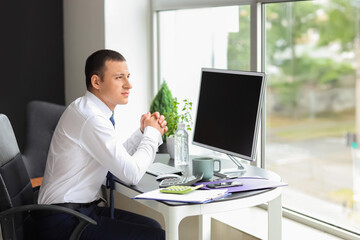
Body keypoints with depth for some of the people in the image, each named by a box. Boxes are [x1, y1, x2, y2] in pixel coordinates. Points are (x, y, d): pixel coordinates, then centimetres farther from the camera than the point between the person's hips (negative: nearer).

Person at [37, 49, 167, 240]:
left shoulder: (86, 108, 11)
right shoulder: (91, 118, -20)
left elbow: (118, 158, 18)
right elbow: (131, 174, -20)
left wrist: (143, 132, 5)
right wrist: (151, 133, -6)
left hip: (83, 208, 10)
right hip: (65, 222, -10)